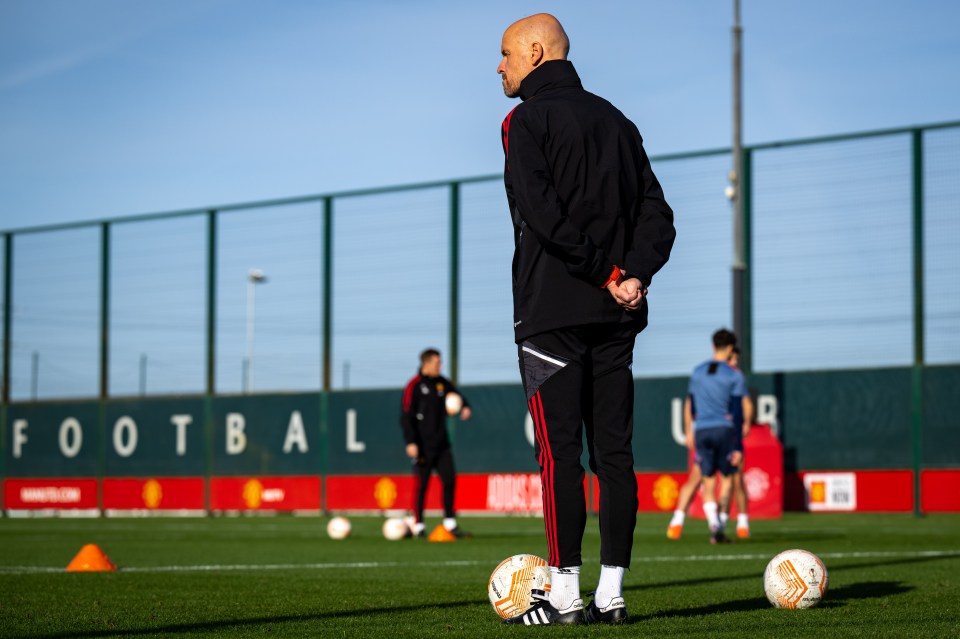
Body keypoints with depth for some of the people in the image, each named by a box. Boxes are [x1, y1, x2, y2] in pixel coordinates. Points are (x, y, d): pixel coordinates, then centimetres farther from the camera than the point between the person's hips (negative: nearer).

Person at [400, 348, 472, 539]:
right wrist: (410, 442, -17)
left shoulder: (442, 383, 9)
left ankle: (449, 522, 11)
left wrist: (465, 407, -6)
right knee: (421, 484, -2)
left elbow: (457, 395, 18)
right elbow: (406, 416, -11)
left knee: (450, 480, 2)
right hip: (423, 446, -6)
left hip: (441, 444, 6)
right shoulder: (414, 386, -9)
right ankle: (418, 526, 7)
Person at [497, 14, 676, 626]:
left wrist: (606, 272, -12)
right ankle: (611, 592, 5)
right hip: (616, 318, 6)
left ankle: (565, 594, -5)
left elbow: (543, 214, -18)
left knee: (560, 452, -5)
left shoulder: (527, 121, -3)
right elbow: (658, 215, 8)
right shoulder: (616, 121, 17)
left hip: (553, 310, -6)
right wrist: (633, 274, -4)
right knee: (614, 452, 5)